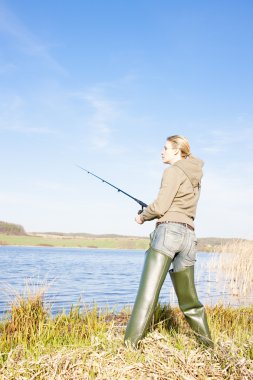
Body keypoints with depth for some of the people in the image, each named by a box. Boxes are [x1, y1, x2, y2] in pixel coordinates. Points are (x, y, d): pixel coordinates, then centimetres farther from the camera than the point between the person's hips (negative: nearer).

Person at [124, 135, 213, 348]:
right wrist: (152, 213, 21)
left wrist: (142, 217, 9)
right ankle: (209, 345, 20)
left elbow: (160, 206, -8)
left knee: (148, 293, -14)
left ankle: (131, 345, -20)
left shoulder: (173, 171, 0)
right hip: (188, 235, 8)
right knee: (189, 298, 16)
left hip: (169, 230, -8)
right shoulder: (195, 176, 24)